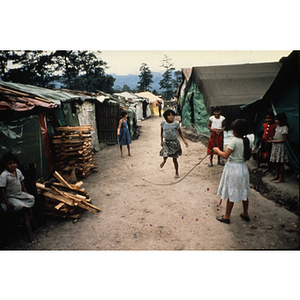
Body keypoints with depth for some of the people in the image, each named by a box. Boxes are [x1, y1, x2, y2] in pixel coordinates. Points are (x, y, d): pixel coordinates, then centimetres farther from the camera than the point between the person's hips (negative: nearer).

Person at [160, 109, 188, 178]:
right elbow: (161, 132, 12)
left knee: (174, 159, 5)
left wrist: (184, 141, 0)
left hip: (174, 142, -1)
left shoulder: (176, 124, -8)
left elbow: (180, 132, 5)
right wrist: (161, 141, 10)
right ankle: (164, 161, 28)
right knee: (165, 156, -13)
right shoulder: (163, 124, -3)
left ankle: (176, 173, 24)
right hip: (166, 142, 1)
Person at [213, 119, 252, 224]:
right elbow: (248, 156, 8)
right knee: (244, 192, 18)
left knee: (231, 194, 4)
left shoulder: (235, 141, -22)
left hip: (233, 169, -7)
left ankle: (227, 216, 17)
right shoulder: (247, 140, 0)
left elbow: (225, 155, -20)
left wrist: (217, 150, -4)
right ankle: (245, 214, 34)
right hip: (243, 168, 7)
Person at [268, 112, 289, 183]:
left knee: (281, 163, 0)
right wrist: (272, 138, 0)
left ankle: (281, 178, 9)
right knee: (276, 162, 14)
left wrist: (274, 141, -17)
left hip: (280, 146, -8)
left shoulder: (285, 128, -15)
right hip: (275, 146, 8)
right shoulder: (277, 126, 9)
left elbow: (284, 139, -16)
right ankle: (276, 176, 26)